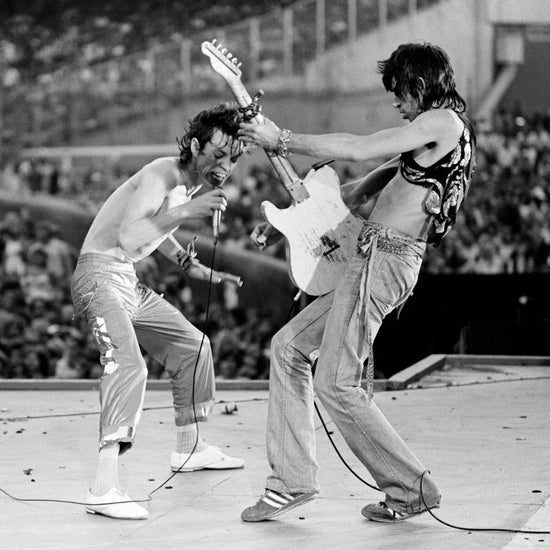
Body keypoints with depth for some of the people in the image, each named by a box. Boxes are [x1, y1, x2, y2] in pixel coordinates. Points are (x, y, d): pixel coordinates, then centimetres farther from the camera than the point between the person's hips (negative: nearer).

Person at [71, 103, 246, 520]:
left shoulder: (193, 185, 9)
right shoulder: (162, 176, -20)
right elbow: (128, 238, -35)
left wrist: (188, 263, 16)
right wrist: (184, 212, -40)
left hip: (129, 282, 10)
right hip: (101, 276, -10)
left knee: (192, 346, 20)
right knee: (128, 364, -29)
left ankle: (189, 448, 38)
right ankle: (105, 490, -38)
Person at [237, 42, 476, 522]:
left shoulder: (445, 121, -9)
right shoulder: (424, 143, 22)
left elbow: (356, 149, -15)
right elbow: (363, 196, 25)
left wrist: (281, 140, -6)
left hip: (384, 259, -10)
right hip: (374, 260, 10)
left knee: (337, 384, -9)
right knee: (289, 346, 11)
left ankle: (412, 489, 1)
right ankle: (292, 479, 11)